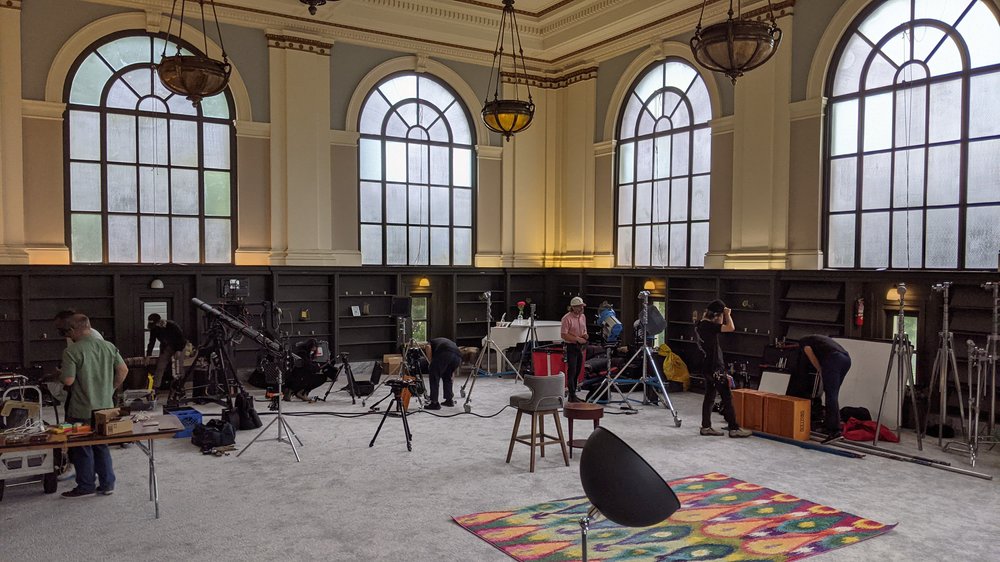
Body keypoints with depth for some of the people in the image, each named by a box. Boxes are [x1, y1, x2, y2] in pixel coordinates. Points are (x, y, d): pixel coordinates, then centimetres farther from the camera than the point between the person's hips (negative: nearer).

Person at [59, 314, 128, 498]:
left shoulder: (72, 351, -15)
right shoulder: (109, 346, 2)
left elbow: (68, 380, -18)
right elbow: (123, 370, 3)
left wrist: (59, 375, 4)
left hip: (82, 411, -5)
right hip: (105, 408, 5)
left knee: (82, 449, 9)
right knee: (102, 447, 17)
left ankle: (86, 486, 17)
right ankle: (107, 484, 20)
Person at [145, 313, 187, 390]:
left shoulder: (172, 325, -25)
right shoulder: (154, 329, -11)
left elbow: (181, 337, -18)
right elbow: (151, 342, -2)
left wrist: (179, 350, -21)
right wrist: (148, 355, -6)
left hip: (178, 347, -4)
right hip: (165, 348, 4)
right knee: (160, 367, -6)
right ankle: (155, 387, -7)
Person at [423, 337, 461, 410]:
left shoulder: (430, 343, 32)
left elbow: (428, 347, 3)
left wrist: (431, 363, 10)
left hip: (445, 354, -6)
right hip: (458, 357, 6)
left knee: (434, 377, 8)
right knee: (447, 377, 28)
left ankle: (434, 403, 5)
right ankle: (449, 400, 28)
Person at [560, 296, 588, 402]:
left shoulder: (582, 317, 10)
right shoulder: (567, 318, -14)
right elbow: (563, 335, -18)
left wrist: (585, 335, 0)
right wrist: (577, 339, -21)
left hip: (580, 347, 8)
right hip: (571, 347, -8)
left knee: (577, 371, 12)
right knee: (571, 371, -9)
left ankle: (573, 394, 21)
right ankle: (572, 396, -7)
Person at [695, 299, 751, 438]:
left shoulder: (700, 325, 8)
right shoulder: (709, 325, -19)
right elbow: (731, 328, -26)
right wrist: (728, 314, -10)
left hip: (707, 367, 9)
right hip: (715, 368, -9)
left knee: (709, 396, 12)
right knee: (727, 397, -3)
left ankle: (706, 427, 14)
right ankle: (734, 428, 1)